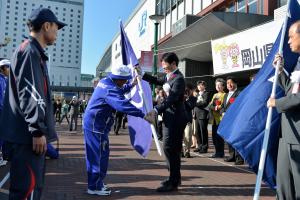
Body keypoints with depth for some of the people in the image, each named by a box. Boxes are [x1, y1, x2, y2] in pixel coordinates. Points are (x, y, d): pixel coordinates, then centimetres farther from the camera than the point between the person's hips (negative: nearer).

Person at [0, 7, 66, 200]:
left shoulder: (34, 52, 21)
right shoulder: (29, 51, -11)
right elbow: (29, 94, -20)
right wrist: (38, 131, -21)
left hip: (29, 132, 10)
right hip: (28, 134, -10)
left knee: (34, 184, 17)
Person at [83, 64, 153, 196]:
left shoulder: (106, 81, 9)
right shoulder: (109, 89, -23)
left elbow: (118, 91, 28)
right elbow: (123, 104, -35)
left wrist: (131, 85, 16)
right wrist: (144, 116, -37)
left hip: (93, 123, 11)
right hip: (96, 125, -11)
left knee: (95, 155, 16)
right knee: (100, 155, -4)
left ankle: (95, 183, 27)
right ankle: (94, 187, 4)